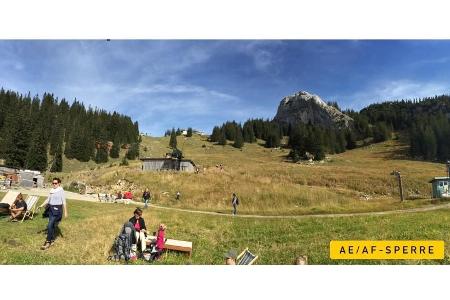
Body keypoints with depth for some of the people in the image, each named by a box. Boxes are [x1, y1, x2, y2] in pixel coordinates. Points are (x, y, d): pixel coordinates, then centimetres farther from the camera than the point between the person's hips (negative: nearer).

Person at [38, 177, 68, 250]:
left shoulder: (61, 191, -11)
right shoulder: (51, 190, 10)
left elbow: (64, 202, -11)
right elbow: (48, 200, 17)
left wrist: (65, 212, -12)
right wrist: (41, 205, 3)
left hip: (57, 209, -7)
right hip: (51, 209, 7)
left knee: (49, 226, -12)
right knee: (52, 226, 13)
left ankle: (48, 242, -3)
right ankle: (52, 240, 27)